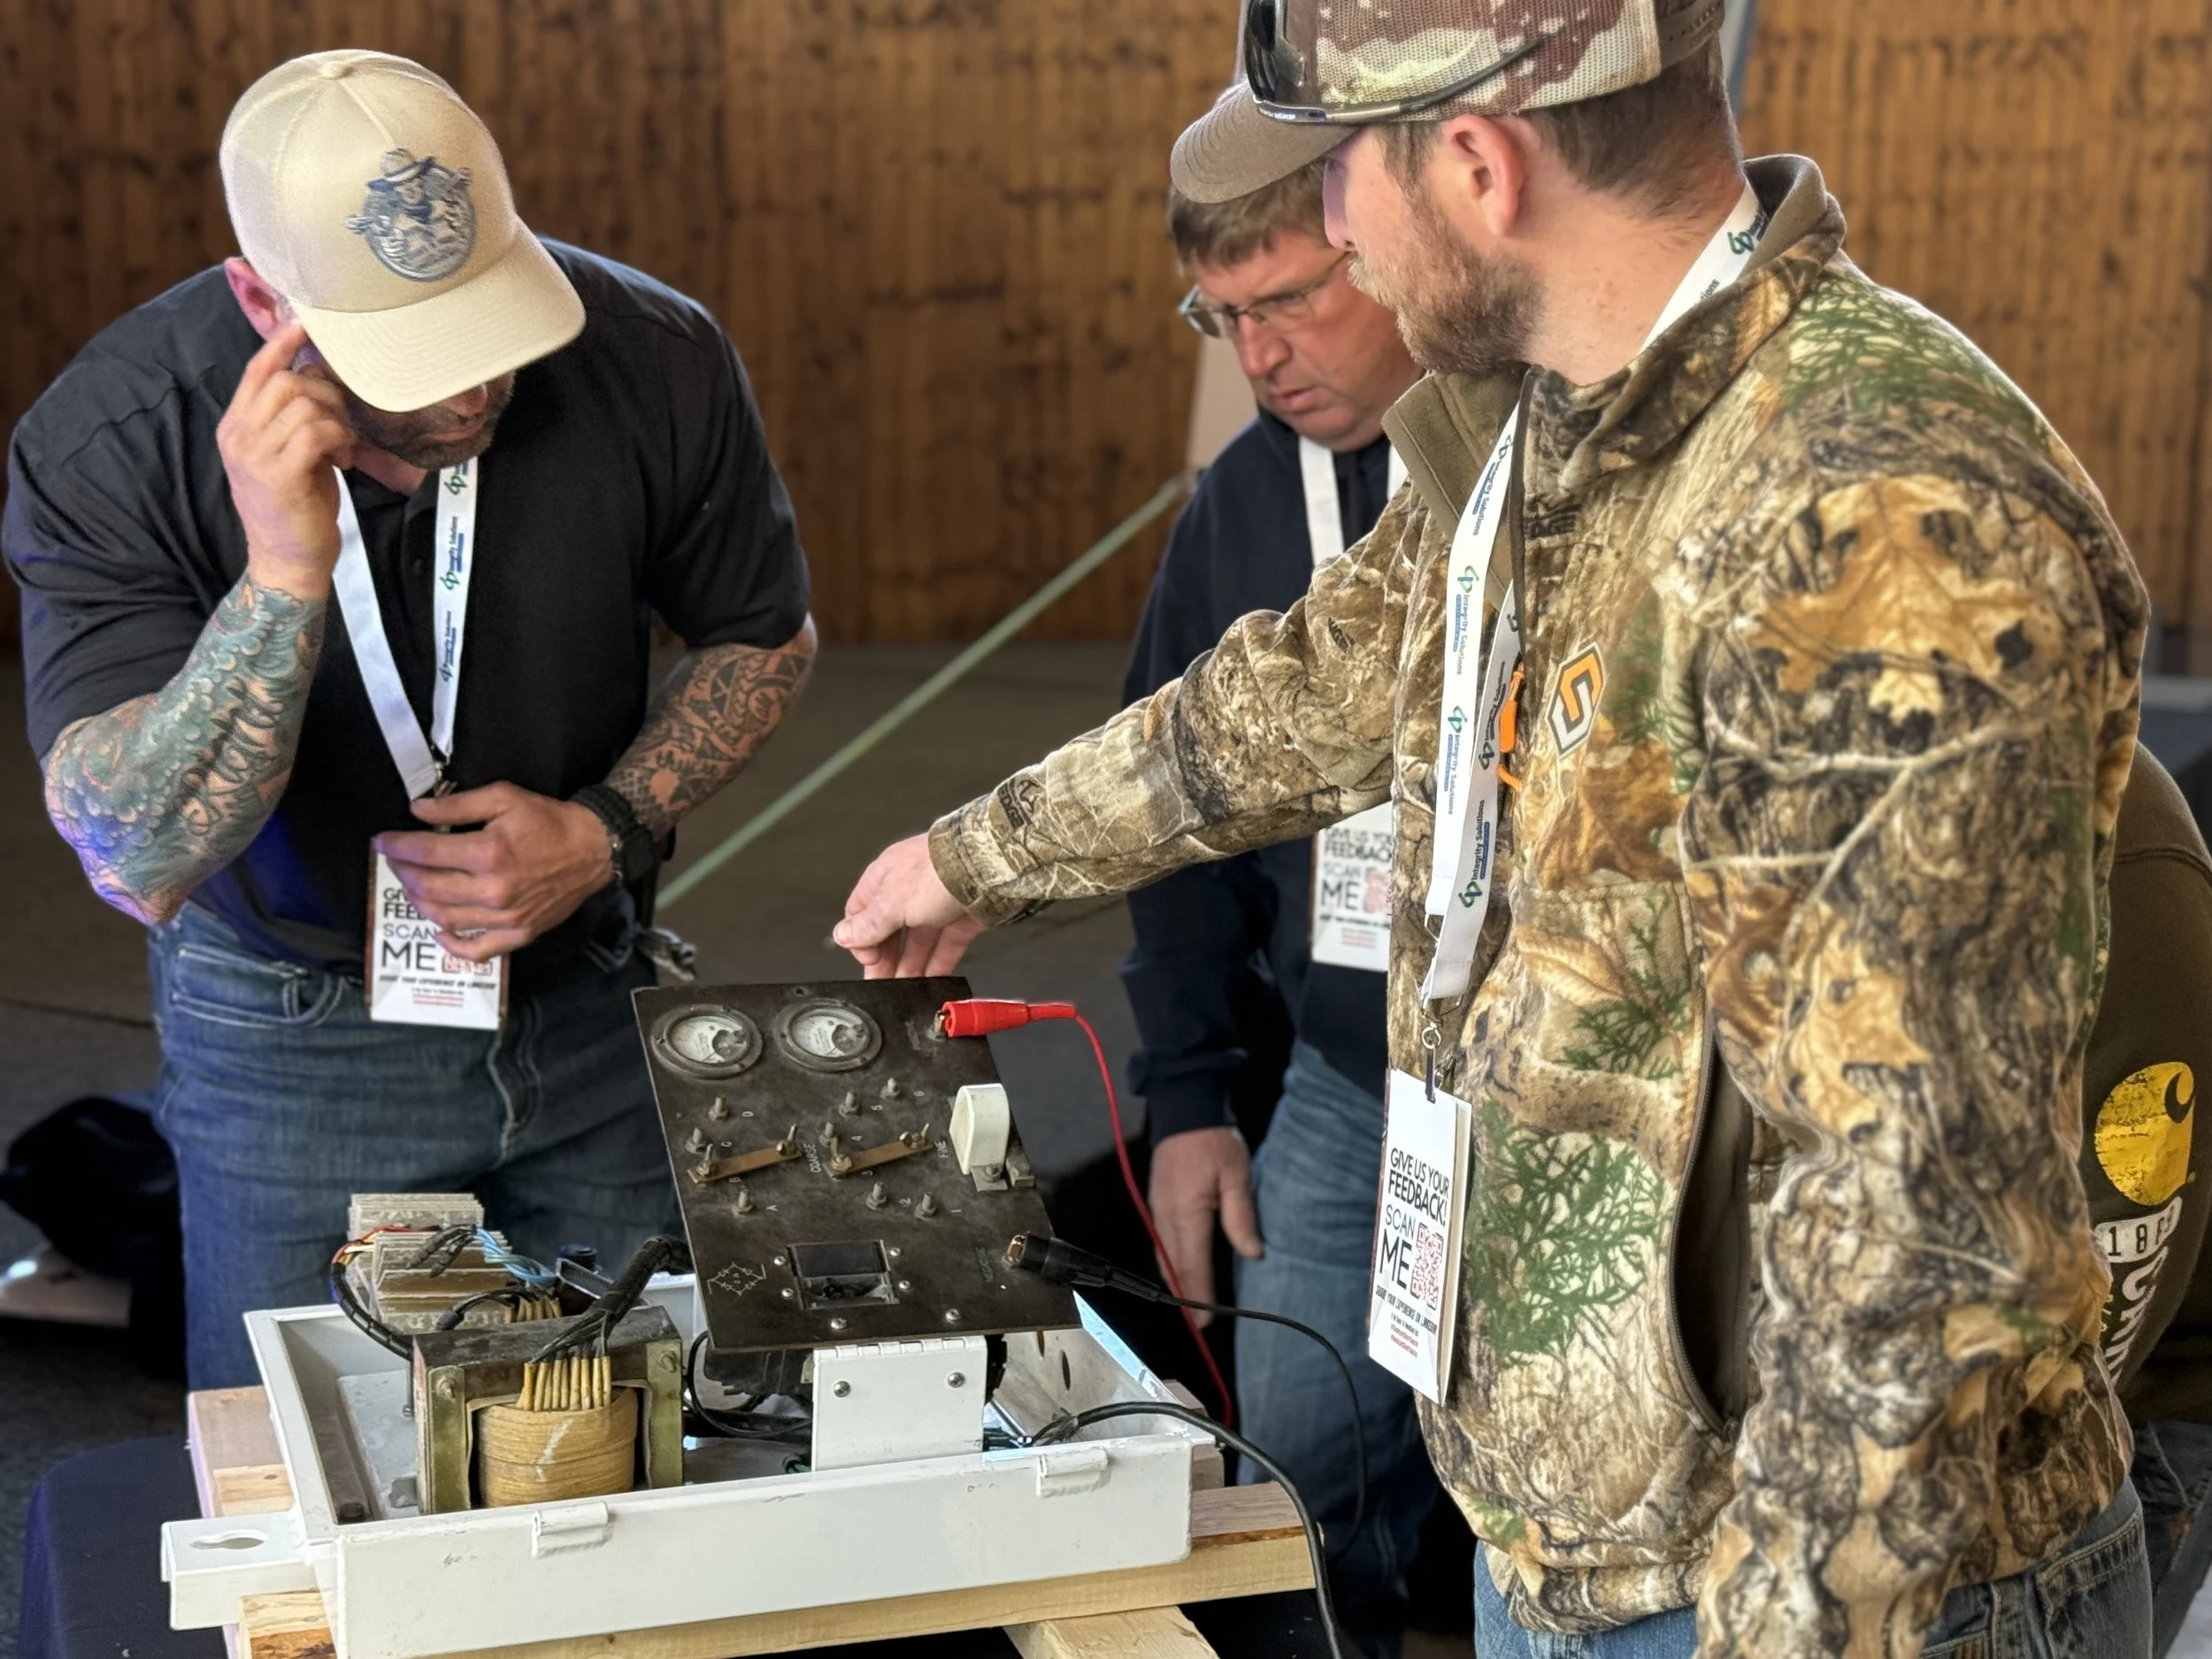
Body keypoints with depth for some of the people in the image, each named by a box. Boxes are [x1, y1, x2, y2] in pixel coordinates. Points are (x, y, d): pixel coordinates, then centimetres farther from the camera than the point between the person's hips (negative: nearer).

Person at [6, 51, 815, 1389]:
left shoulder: (656, 363, -18)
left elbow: (766, 640, 1)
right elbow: (140, 862, -28)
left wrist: (607, 829, -14)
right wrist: (283, 574, -39)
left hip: (591, 997, 2)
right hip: (291, 1027, -1)